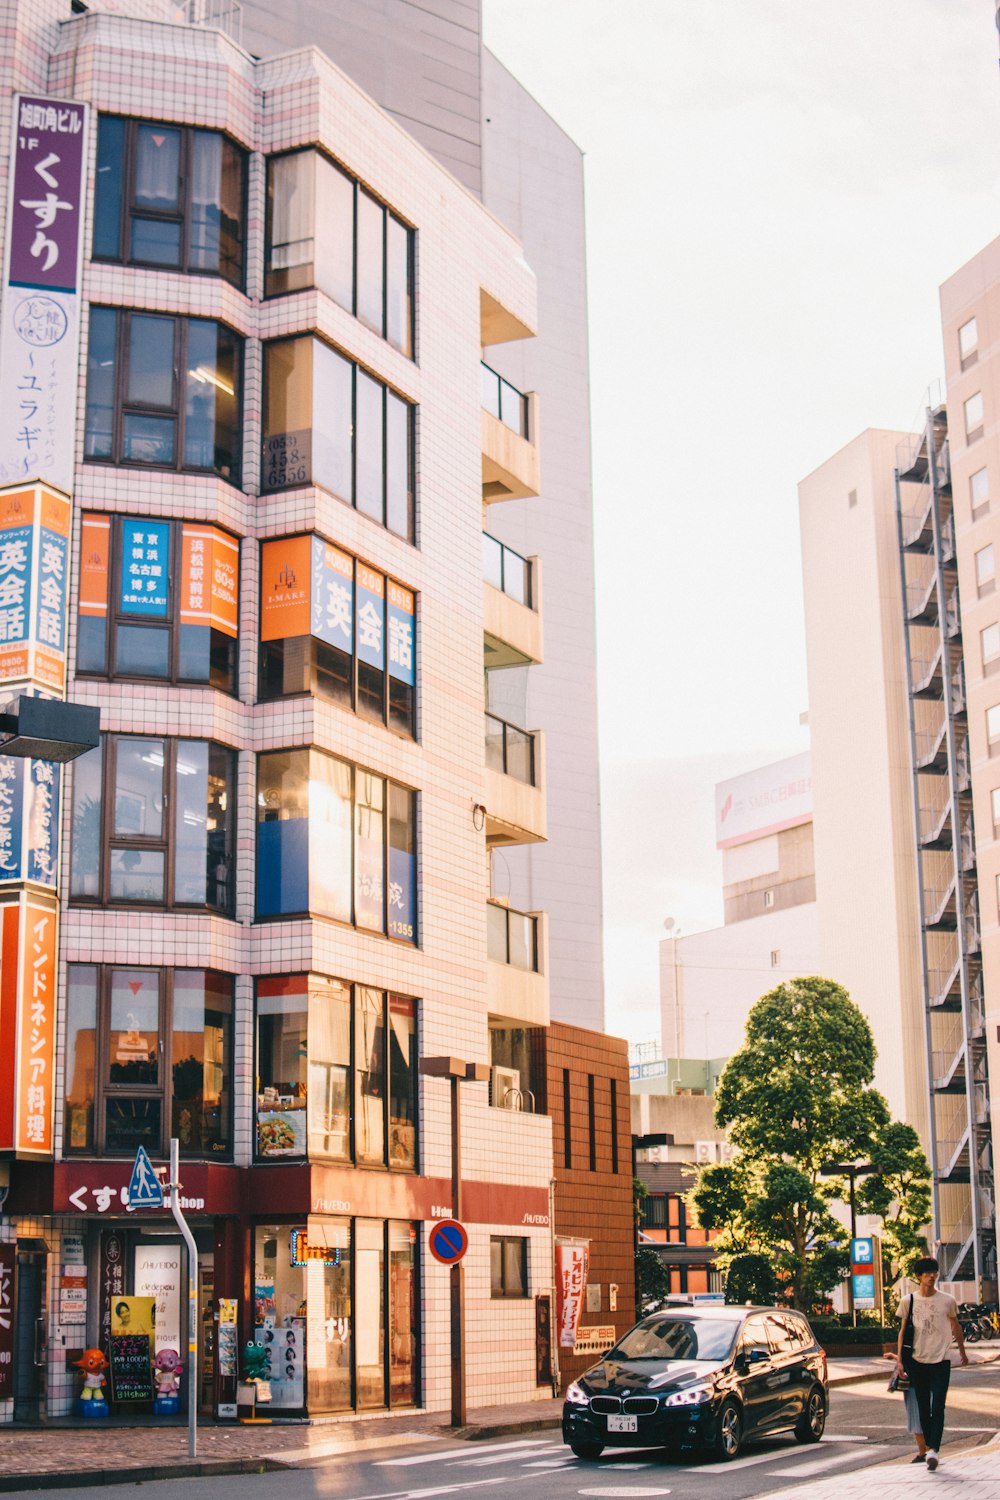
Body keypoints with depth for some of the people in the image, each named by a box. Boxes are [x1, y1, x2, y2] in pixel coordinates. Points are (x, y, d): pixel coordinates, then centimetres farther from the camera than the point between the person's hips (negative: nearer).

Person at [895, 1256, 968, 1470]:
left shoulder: (947, 1301, 1)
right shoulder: (908, 1301, 2)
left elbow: (955, 1327, 16)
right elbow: (903, 1330, 7)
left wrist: (962, 1350, 26)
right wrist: (899, 1359, 3)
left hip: (941, 1362, -1)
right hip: (917, 1362, 1)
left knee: (938, 1407, -13)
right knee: (923, 1408, 7)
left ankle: (934, 1450, -20)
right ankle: (929, 1448, 16)